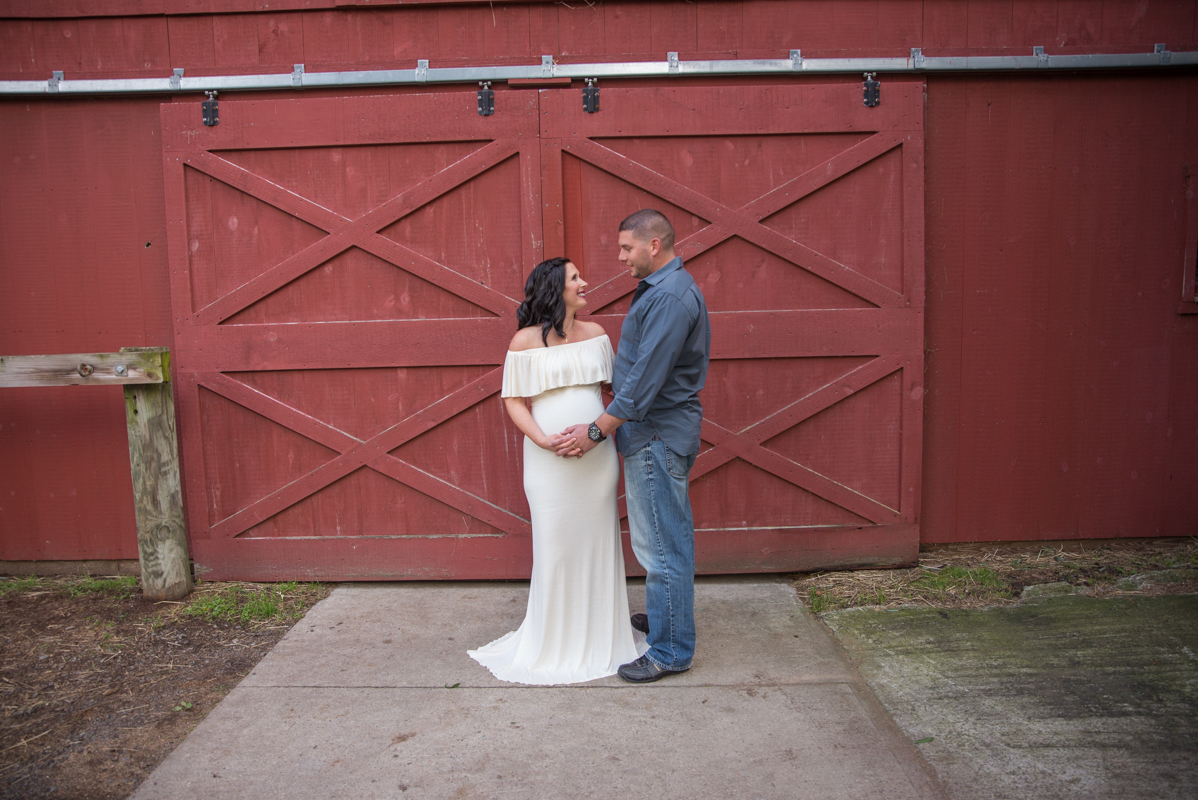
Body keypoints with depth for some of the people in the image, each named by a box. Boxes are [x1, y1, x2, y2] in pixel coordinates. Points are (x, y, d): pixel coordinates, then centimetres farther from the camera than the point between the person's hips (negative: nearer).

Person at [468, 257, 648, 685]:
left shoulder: (595, 334, 8)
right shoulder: (525, 341, -4)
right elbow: (513, 401, -5)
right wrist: (544, 440, -17)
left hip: (597, 454, 4)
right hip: (551, 459, -4)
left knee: (597, 541, 11)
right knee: (556, 545, 3)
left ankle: (601, 634, 27)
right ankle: (557, 643, 21)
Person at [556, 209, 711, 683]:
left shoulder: (671, 297, -20)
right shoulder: (661, 289, 15)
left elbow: (646, 378, -25)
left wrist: (597, 430, -19)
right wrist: (603, 426, 17)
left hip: (657, 436, -11)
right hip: (660, 432, 11)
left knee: (661, 545, -2)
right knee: (670, 537, 21)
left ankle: (671, 651, 8)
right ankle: (666, 617, 37)